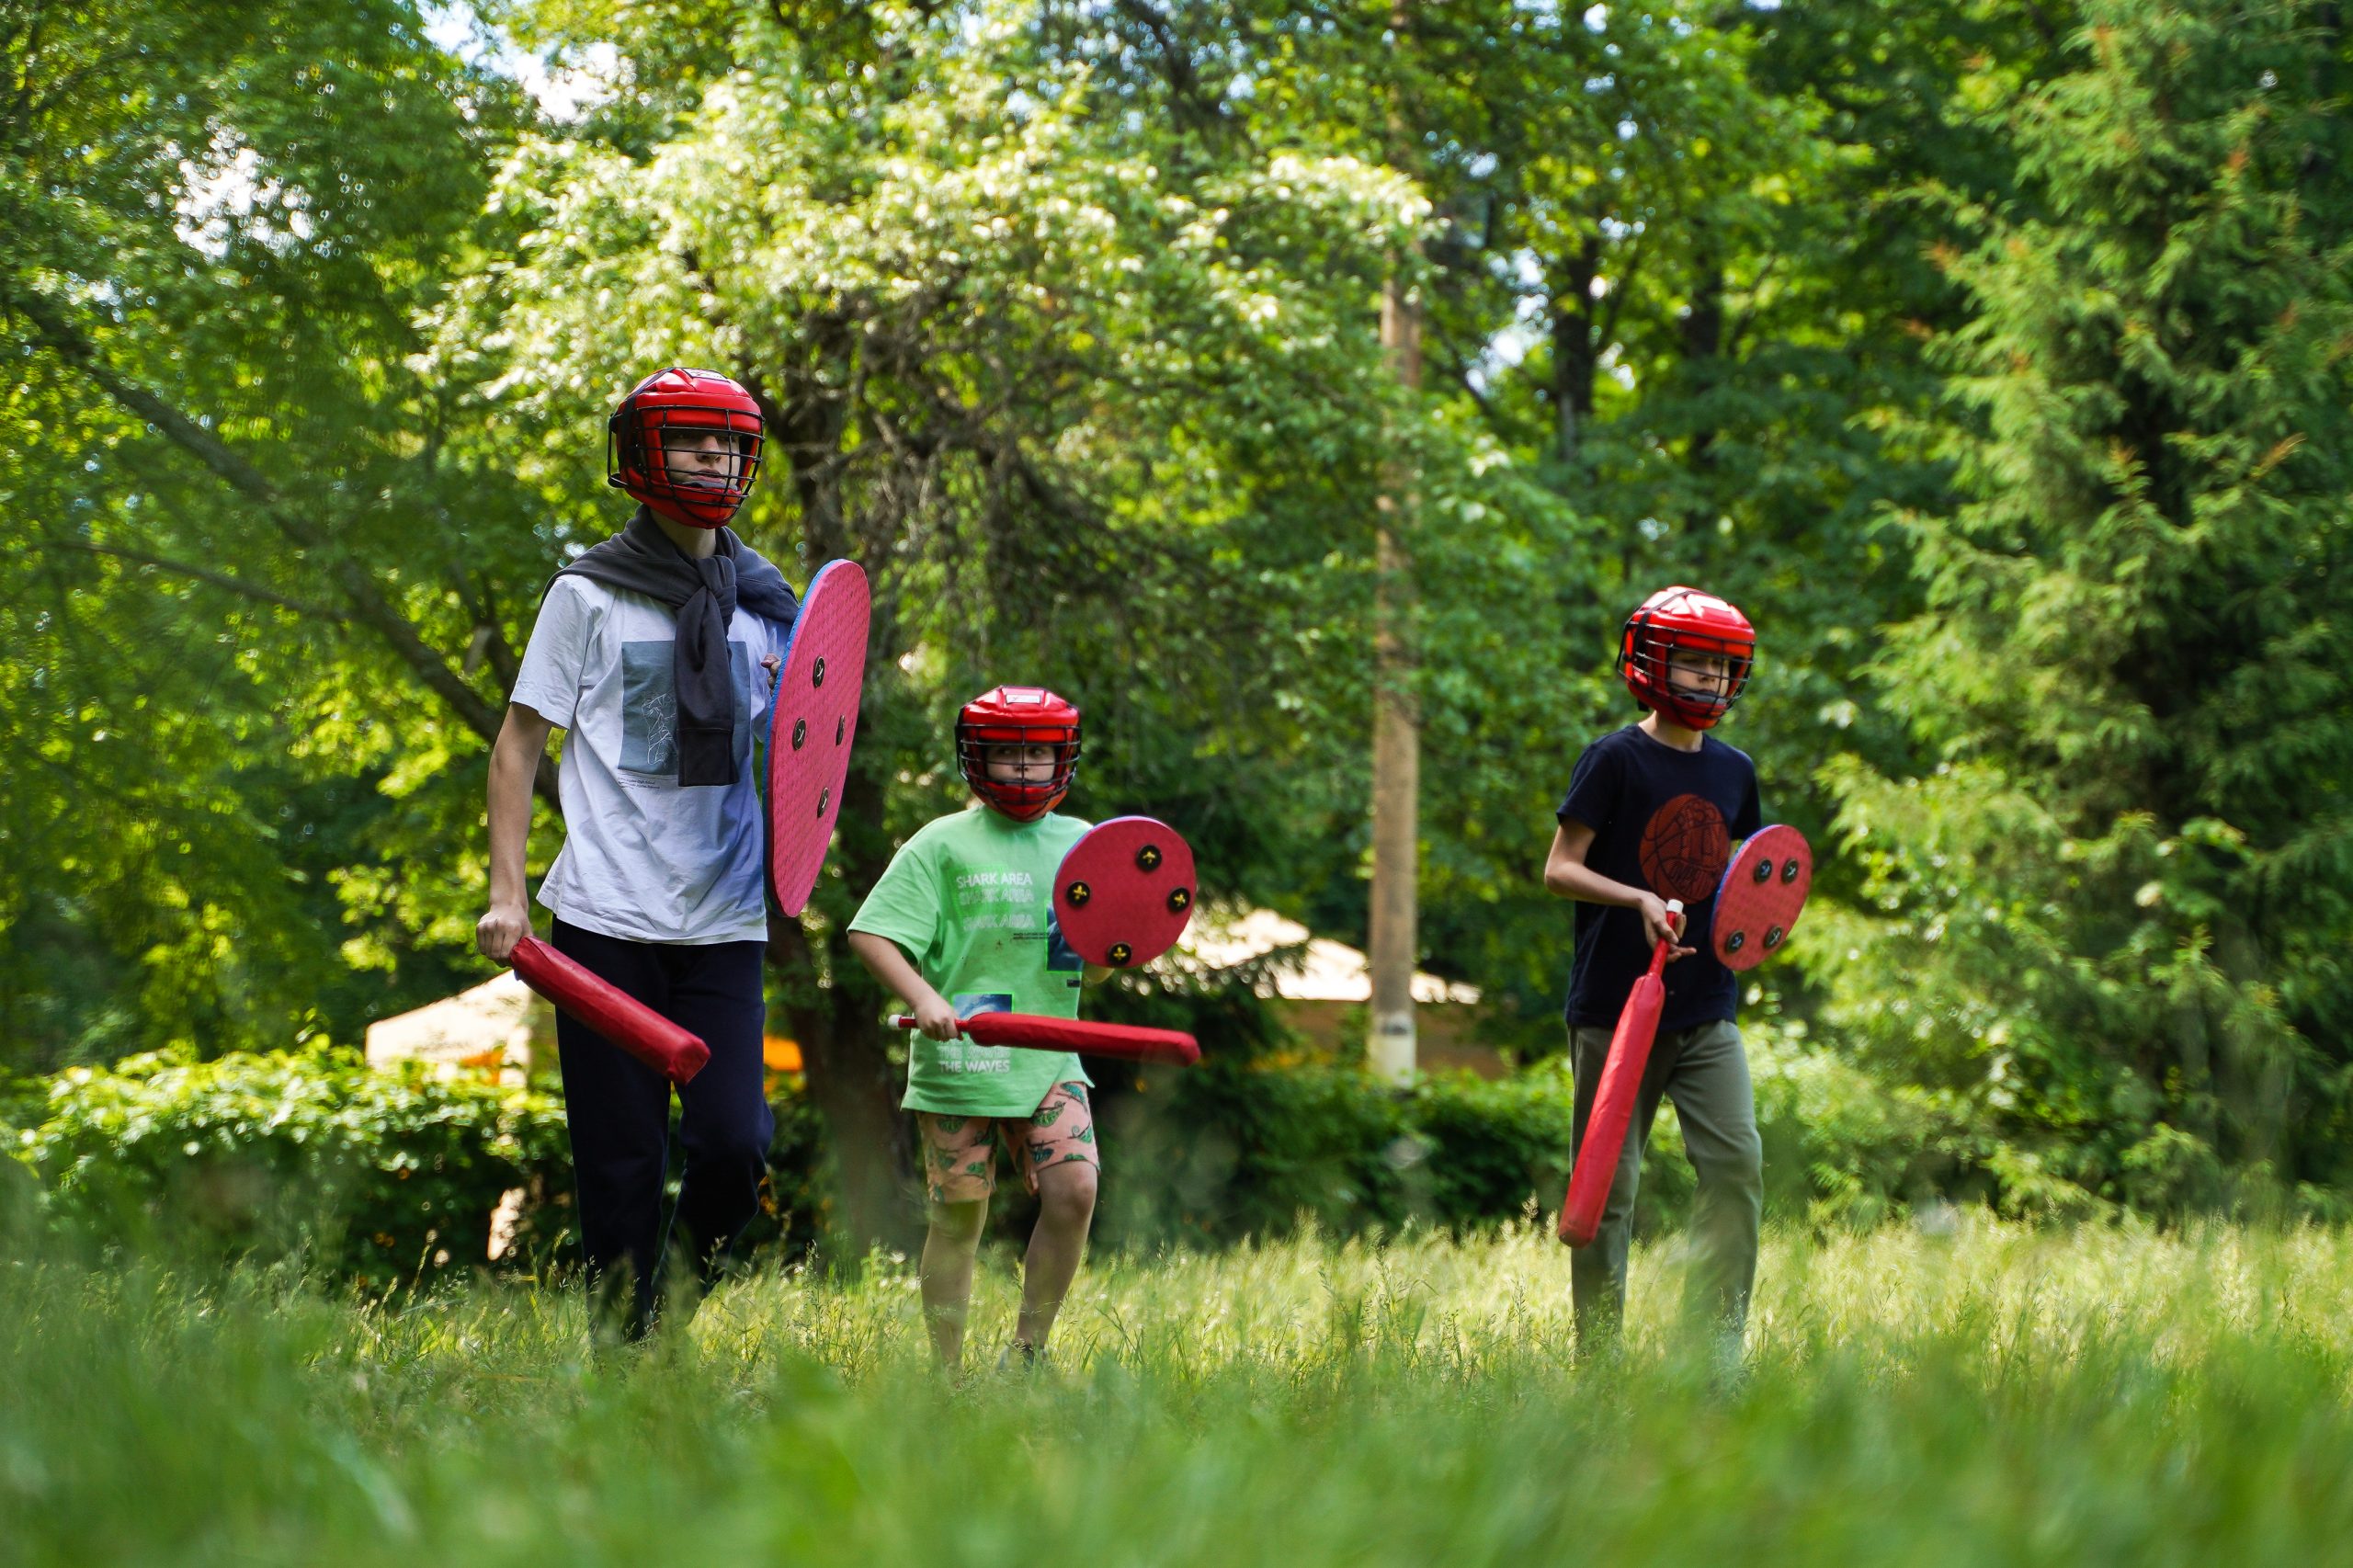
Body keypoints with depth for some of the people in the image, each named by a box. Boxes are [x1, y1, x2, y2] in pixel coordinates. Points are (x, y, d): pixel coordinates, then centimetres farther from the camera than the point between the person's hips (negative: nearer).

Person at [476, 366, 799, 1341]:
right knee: (622, 1161, -3)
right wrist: (505, 892, -4)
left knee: (735, 1144, -10)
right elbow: (519, 746, 5)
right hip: (609, 924, -3)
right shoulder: (591, 594, 3)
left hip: (725, 923, 3)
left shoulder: (767, 602, 13)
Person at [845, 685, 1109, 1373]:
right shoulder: (943, 844, 0)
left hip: (1050, 1061, 3)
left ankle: (1026, 1353, 1)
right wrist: (924, 999, -19)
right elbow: (870, 933, -5)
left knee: (1075, 1188, -14)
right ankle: (947, 1369, 12)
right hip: (959, 1060, -3)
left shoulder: (1081, 844, 13)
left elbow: (1089, 968, 16)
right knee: (958, 1214, 0)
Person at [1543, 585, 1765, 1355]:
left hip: (1706, 1010, 5)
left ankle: (1715, 1346, -3)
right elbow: (1559, 868, -8)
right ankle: (1596, 1356, 10)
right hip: (1615, 1006, -5)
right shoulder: (1615, 759, -6)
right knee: (1608, 1183, 1)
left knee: (1737, 1162, -9)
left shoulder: (1734, 771, 11)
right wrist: (1639, 900, -22)